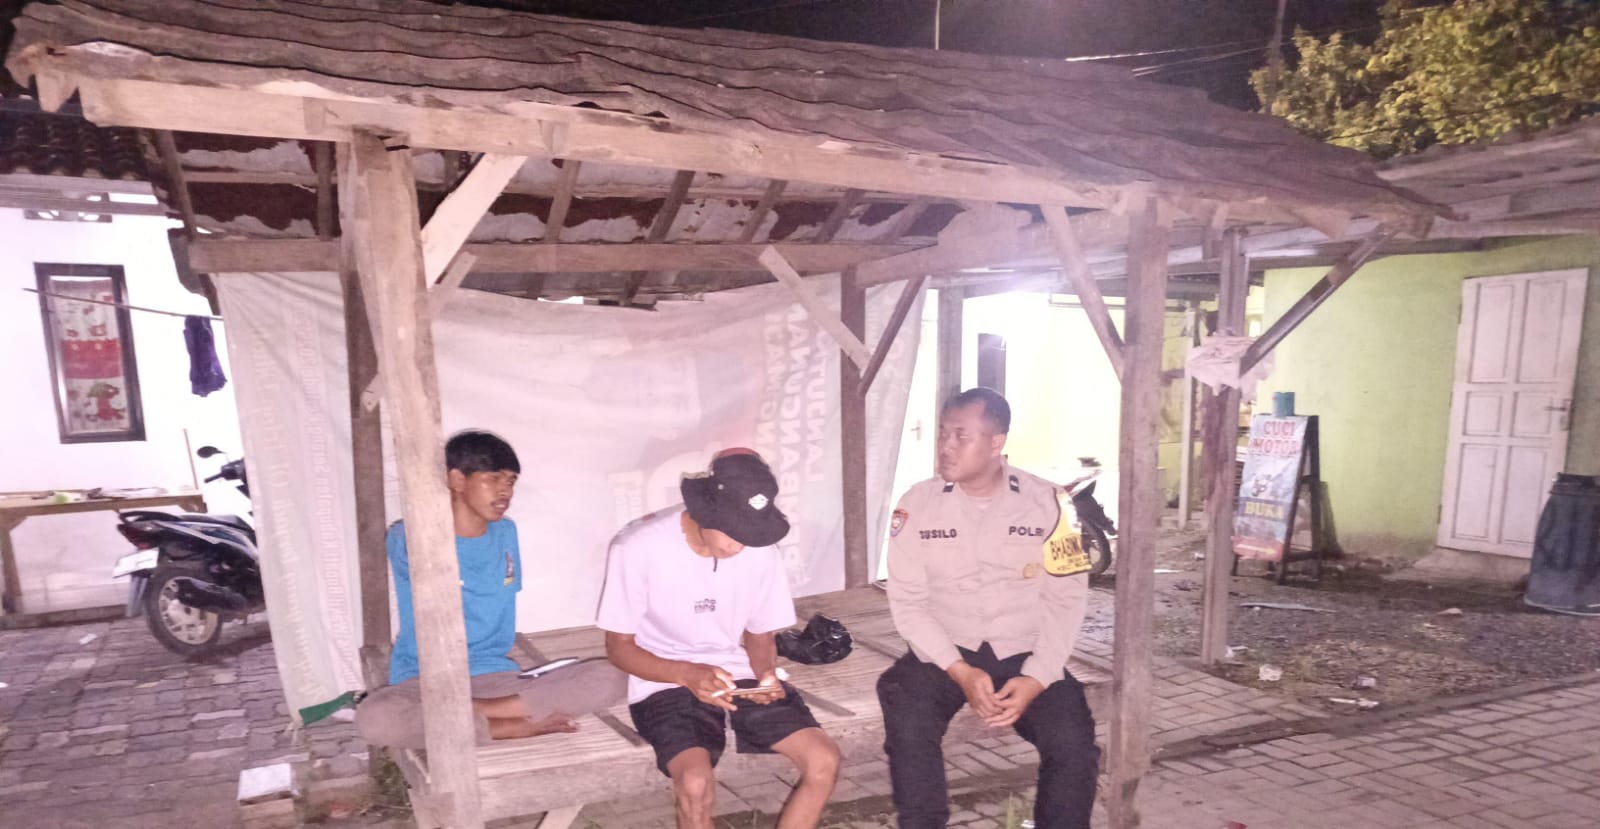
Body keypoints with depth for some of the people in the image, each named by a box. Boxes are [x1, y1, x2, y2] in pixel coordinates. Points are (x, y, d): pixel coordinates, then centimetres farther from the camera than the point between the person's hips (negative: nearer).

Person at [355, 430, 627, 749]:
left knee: (610, 677, -19)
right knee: (374, 718, -38)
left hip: (496, 677, 4)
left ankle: (474, 713, -23)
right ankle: (519, 727, -23)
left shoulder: (505, 533, 10)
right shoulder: (409, 538, -4)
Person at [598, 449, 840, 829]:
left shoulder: (760, 550, -7)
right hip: (666, 684, -3)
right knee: (696, 783, -32)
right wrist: (688, 674, -26)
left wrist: (766, 675, -15)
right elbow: (619, 647, -10)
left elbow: (760, 635, 8)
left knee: (824, 760, -16)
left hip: (739, 677, 4)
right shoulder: (638, 547, -18)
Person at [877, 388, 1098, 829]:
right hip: (944, 652, 0)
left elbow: (1065, 599, -4)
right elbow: (908, 601, -6)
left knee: (1073, 742, -23)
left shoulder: (1047, 503, -6)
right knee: (908, 725, -29)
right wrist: (960, 671, -19)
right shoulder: (918, 503, -6)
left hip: (1024, 654, 1)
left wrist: (1036, 677, -17)